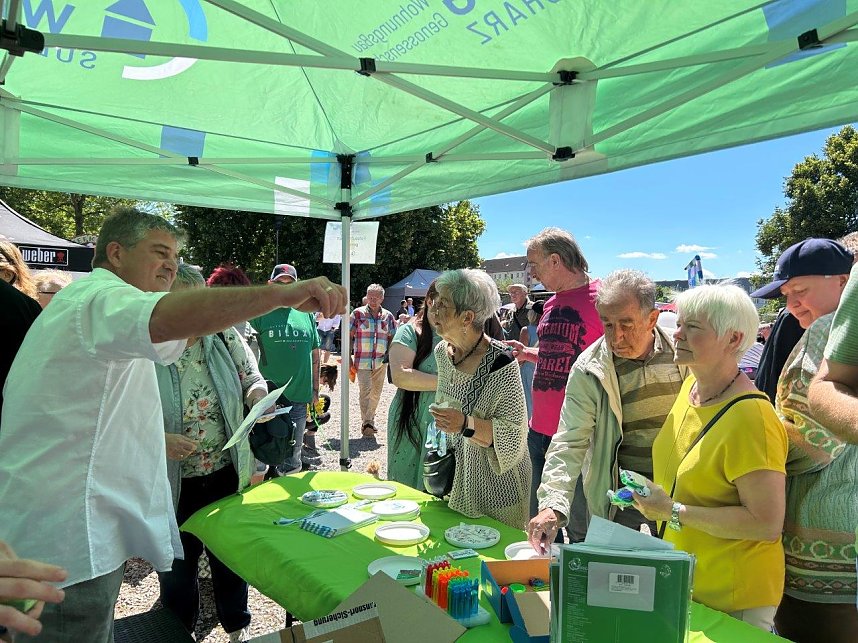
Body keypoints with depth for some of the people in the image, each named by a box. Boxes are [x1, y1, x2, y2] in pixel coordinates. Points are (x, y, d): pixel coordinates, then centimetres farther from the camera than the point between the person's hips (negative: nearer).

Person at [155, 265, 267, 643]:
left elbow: (252, 380, 5)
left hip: (228, 473, 3)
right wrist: (157, 440, -26)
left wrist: (257, 394, -16)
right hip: (174, 483, -2)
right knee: (177, 564, 17)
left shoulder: (223, 336, -6)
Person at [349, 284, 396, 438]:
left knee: (376, 392, 13)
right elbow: (349, 336, -1)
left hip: (381, 362, 3)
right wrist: (349, 358, -6)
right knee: (365, 390, -12)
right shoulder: (357, 313, -2)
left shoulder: (388, 316, 6)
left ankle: (370, 418, 31)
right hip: (362, 360, -3)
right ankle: (366, 423, -8)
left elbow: (392, 338, 12)